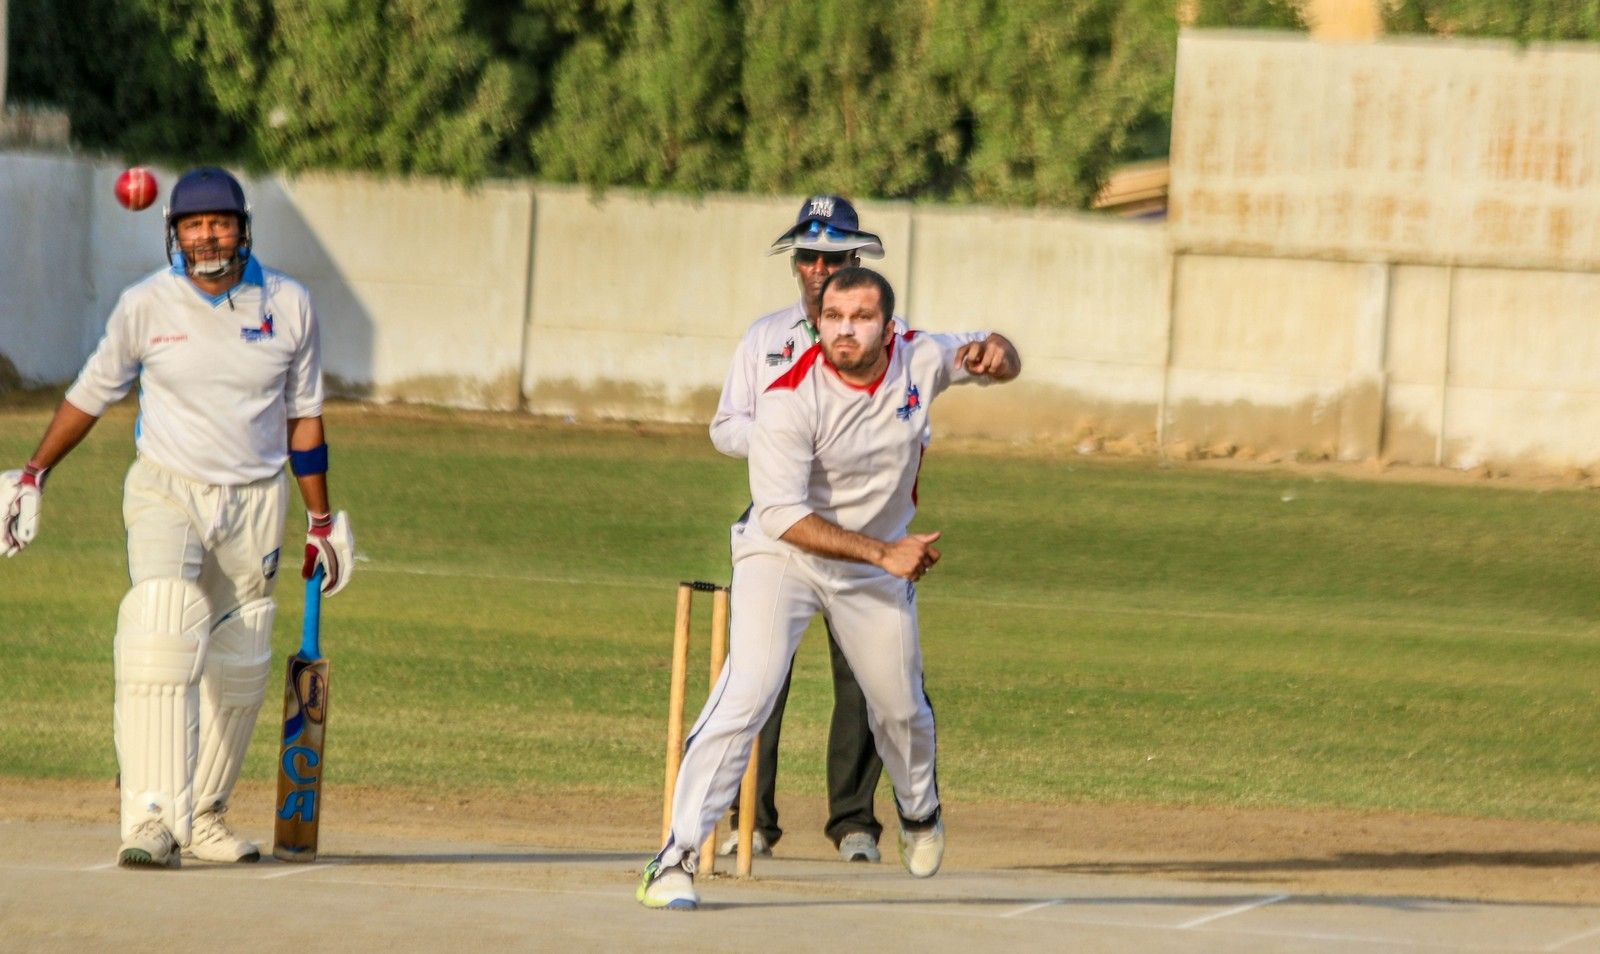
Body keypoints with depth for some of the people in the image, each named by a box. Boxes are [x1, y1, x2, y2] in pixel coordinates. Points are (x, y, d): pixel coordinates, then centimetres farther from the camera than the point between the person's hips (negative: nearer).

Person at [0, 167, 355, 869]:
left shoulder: (288, 306, -1)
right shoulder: (146, 306, -5)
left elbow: (303, 417, 9)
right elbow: (93, 392, 9)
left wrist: (322, 522, 11)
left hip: (256, 502, 3)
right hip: (167, 494, -3)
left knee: (239, 673, 8)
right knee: (160, 645, -22)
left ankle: (203, 816, 24)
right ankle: (152, 818, -30)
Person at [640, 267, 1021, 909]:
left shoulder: (918, 361, -12)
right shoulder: (791, 399, -26)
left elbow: (1002, 367, 4)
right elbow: (782, 515, -30)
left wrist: (993, 351, -23)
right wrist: (883, 553, -35)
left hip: (878, 560, 5)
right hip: (783, 554, -5)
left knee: (901, 708, 17)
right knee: (748, 691, -23)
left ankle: (919, 812, 50)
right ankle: (676, 857, -24)